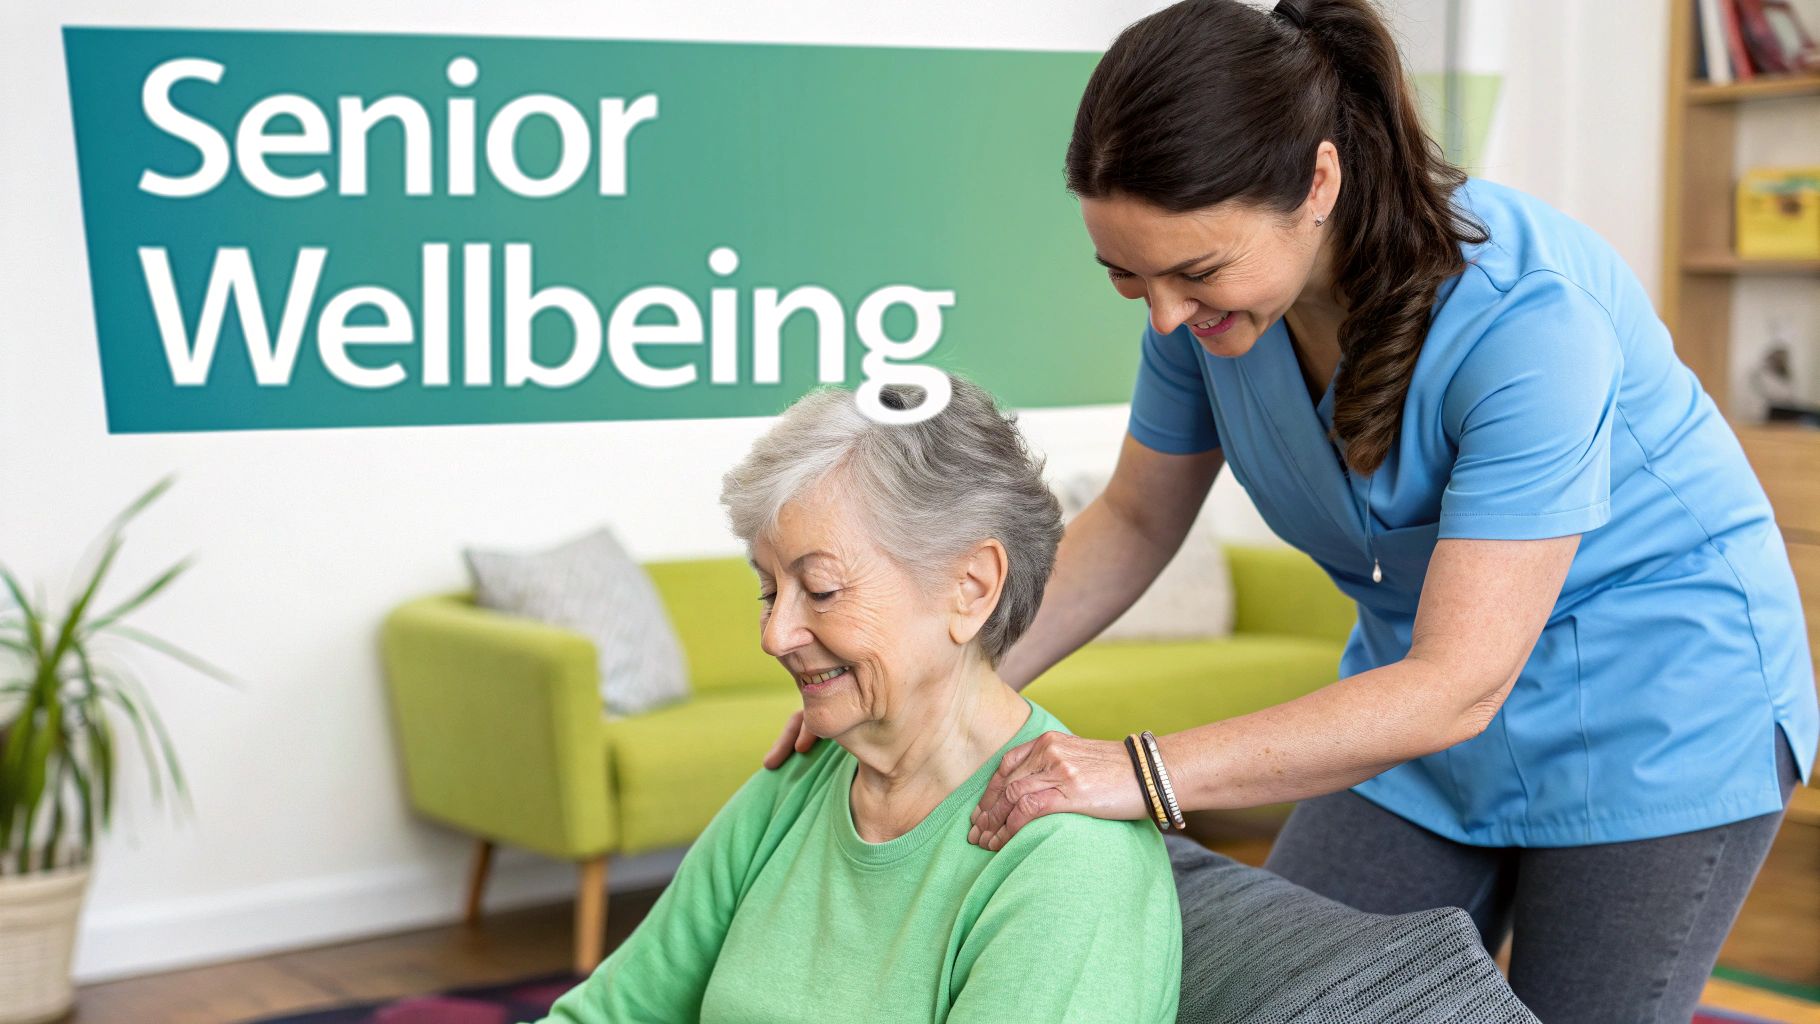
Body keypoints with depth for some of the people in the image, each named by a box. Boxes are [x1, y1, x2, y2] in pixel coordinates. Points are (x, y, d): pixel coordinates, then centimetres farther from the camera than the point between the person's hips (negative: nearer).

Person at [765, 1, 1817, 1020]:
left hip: (1659, 706, -5)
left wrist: (1148, 773, -44)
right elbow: (1136, 520, 1)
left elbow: (1458, 688, -35)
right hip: (1421, 695, 5)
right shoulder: (1210, 292, -15)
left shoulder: (1530, 317, -33)